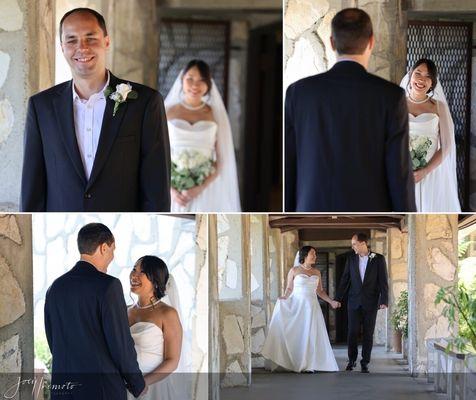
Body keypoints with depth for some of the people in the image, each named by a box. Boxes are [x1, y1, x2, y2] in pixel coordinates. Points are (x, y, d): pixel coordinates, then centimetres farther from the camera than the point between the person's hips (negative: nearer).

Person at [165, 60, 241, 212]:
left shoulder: (215, 115, 4)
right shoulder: (168, 113, 5)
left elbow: (222, 160, 2)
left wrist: (200, 188, -11)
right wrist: (170, 190, -9)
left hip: (206, 192, 0)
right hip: (173, 192, 0)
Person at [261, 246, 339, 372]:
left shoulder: (317, 272, 11)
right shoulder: (294, 271, 0)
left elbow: (320, 291, 16)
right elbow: (289, 289, 0)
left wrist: (331, 301, 8)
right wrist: (284, 298, -18)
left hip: (312, 306, 4)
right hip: (297, 306, -4)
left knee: (311, 335, 0)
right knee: (297, 334, -5)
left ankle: (310, 364, 4)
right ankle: (297, 364, 0)